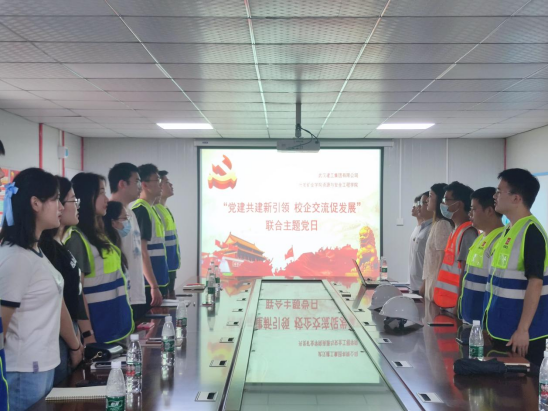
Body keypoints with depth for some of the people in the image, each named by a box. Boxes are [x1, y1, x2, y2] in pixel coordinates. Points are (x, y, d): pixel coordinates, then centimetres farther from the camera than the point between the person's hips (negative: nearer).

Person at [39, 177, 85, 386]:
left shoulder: (59, 246, 10)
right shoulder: (47, 247, -19)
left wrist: (78, 339, 14)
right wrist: (75, 346, -10)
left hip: (66, 336, 9)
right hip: (56, 341, -9)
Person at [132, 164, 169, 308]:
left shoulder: (151, 209, 15)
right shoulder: (141, 210, -14)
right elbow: (141, 251, -20)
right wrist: (154, 286, -21)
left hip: (157, 282, 9)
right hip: (148, 285, -9)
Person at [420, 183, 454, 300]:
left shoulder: (442, 224, -14)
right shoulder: (437, 224, 14)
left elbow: (442, 259, -18)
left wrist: (435, 288, -18)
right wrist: (425, 283, 18)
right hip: (431, 285, 9)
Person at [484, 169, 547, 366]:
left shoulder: (531, 232, -17)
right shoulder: (509, 230, 11)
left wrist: (523, 329, -23)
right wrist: (491, 325, 19)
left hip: (519, 333, -9)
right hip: (502, 329, 9)